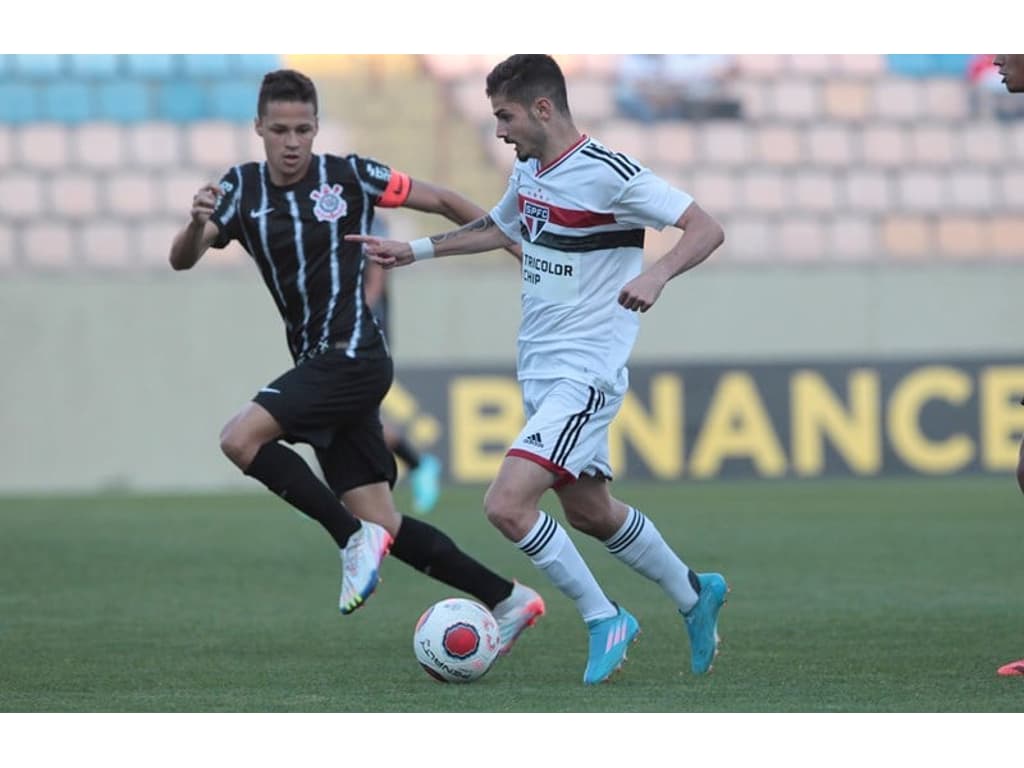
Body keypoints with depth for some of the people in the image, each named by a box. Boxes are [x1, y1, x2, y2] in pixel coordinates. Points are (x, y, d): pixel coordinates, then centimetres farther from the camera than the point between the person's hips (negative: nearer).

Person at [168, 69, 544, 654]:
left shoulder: (349, 176, -5)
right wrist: (198, 223, -28)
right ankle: (508, 600, 14)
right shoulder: (243, 188, 6)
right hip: (320, 365, 6)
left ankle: (356, 540, -13)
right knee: (382, 525, 4)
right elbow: (182, 260, -6)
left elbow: (441, 201, 4)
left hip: (353, 357, -6)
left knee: (241, 438, -23)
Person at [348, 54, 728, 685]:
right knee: (589, 512, 18)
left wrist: (657, 274, -36)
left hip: (584, 376, -9)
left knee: (507, 506, -18)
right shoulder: (529, 171, 8)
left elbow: (706, 229, -19)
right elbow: (501, 228, 30)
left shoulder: (608, 173, -18)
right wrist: (413, 250, 26)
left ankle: (604, 620, -1)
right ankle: (695, 595, 38)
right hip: (541, 372, 9)